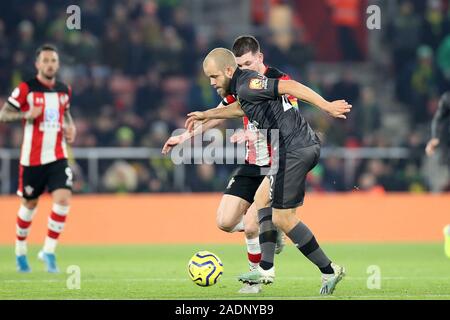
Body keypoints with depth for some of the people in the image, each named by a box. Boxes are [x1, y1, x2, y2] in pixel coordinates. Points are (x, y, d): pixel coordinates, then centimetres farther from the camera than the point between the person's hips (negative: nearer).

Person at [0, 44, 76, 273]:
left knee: (63, 198, -16)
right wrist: (27, 114, -22)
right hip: (32, 158, -3)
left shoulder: (64, 90, 7)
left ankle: (48, 250, -6)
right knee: (30, 204, 8)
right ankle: (20, 251, 30)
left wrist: (70, 127, 5)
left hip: (58, 157, 3)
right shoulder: (26, 89, -7)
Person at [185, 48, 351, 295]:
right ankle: (266, 269, 13)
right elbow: (241, 108, 41)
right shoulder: (244, 85, 18)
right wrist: (205, 115, 48)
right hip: (306, 144, 11)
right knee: (262, 197, 20)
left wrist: (326, 106, -30)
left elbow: (289, 86, -23)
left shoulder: (247, 86, -13)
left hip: (294, 151, -11)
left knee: (282, 219, -5)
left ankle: (329, 270, 1)